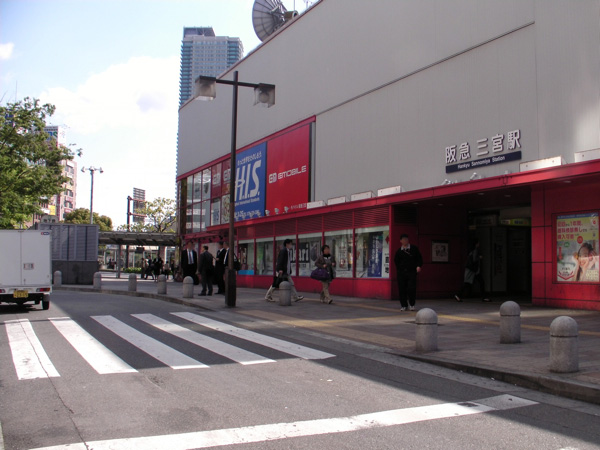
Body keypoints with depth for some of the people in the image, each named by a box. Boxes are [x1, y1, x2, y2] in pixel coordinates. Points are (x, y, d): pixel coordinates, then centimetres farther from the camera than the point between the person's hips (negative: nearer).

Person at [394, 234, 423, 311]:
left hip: (412, 272, -1)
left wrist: (419, 266, -6)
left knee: (411, 288, -9)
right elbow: (396, 261, 16)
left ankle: (412, 304, 7)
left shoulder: (414, 249, 6)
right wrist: (399, 269, 7)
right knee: (402, 289, 0)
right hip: (401, 273, 1)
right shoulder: (399, 251, 7)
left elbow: (419, 258, 8)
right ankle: (403, 305, 12)